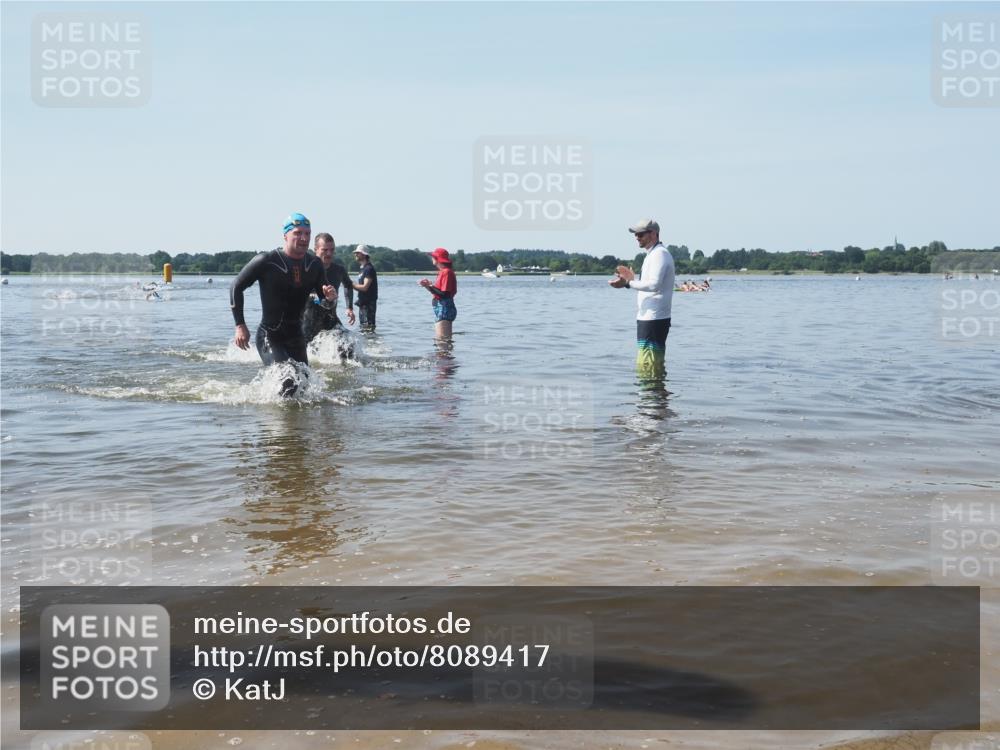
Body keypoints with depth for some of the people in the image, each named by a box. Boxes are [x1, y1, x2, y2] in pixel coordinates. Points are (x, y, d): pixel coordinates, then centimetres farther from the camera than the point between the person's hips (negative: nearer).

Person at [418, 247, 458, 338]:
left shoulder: (447, 272, -14)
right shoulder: (442, 272, 16)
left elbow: (444, 294, -20)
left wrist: (429, 286, -17)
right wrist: (428, 285, 4)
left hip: (444, 309, -11)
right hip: (439, 309, 11)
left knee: (442, 339, -13)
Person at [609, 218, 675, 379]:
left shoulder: (660, 254, -13)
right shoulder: (652, 254, 20)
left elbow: (654, 285, -26)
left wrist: (628, 283, -23)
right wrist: (634, 277, 11)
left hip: (653, 319, -11)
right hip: (647, 318, 11)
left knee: (649, 368, -11)